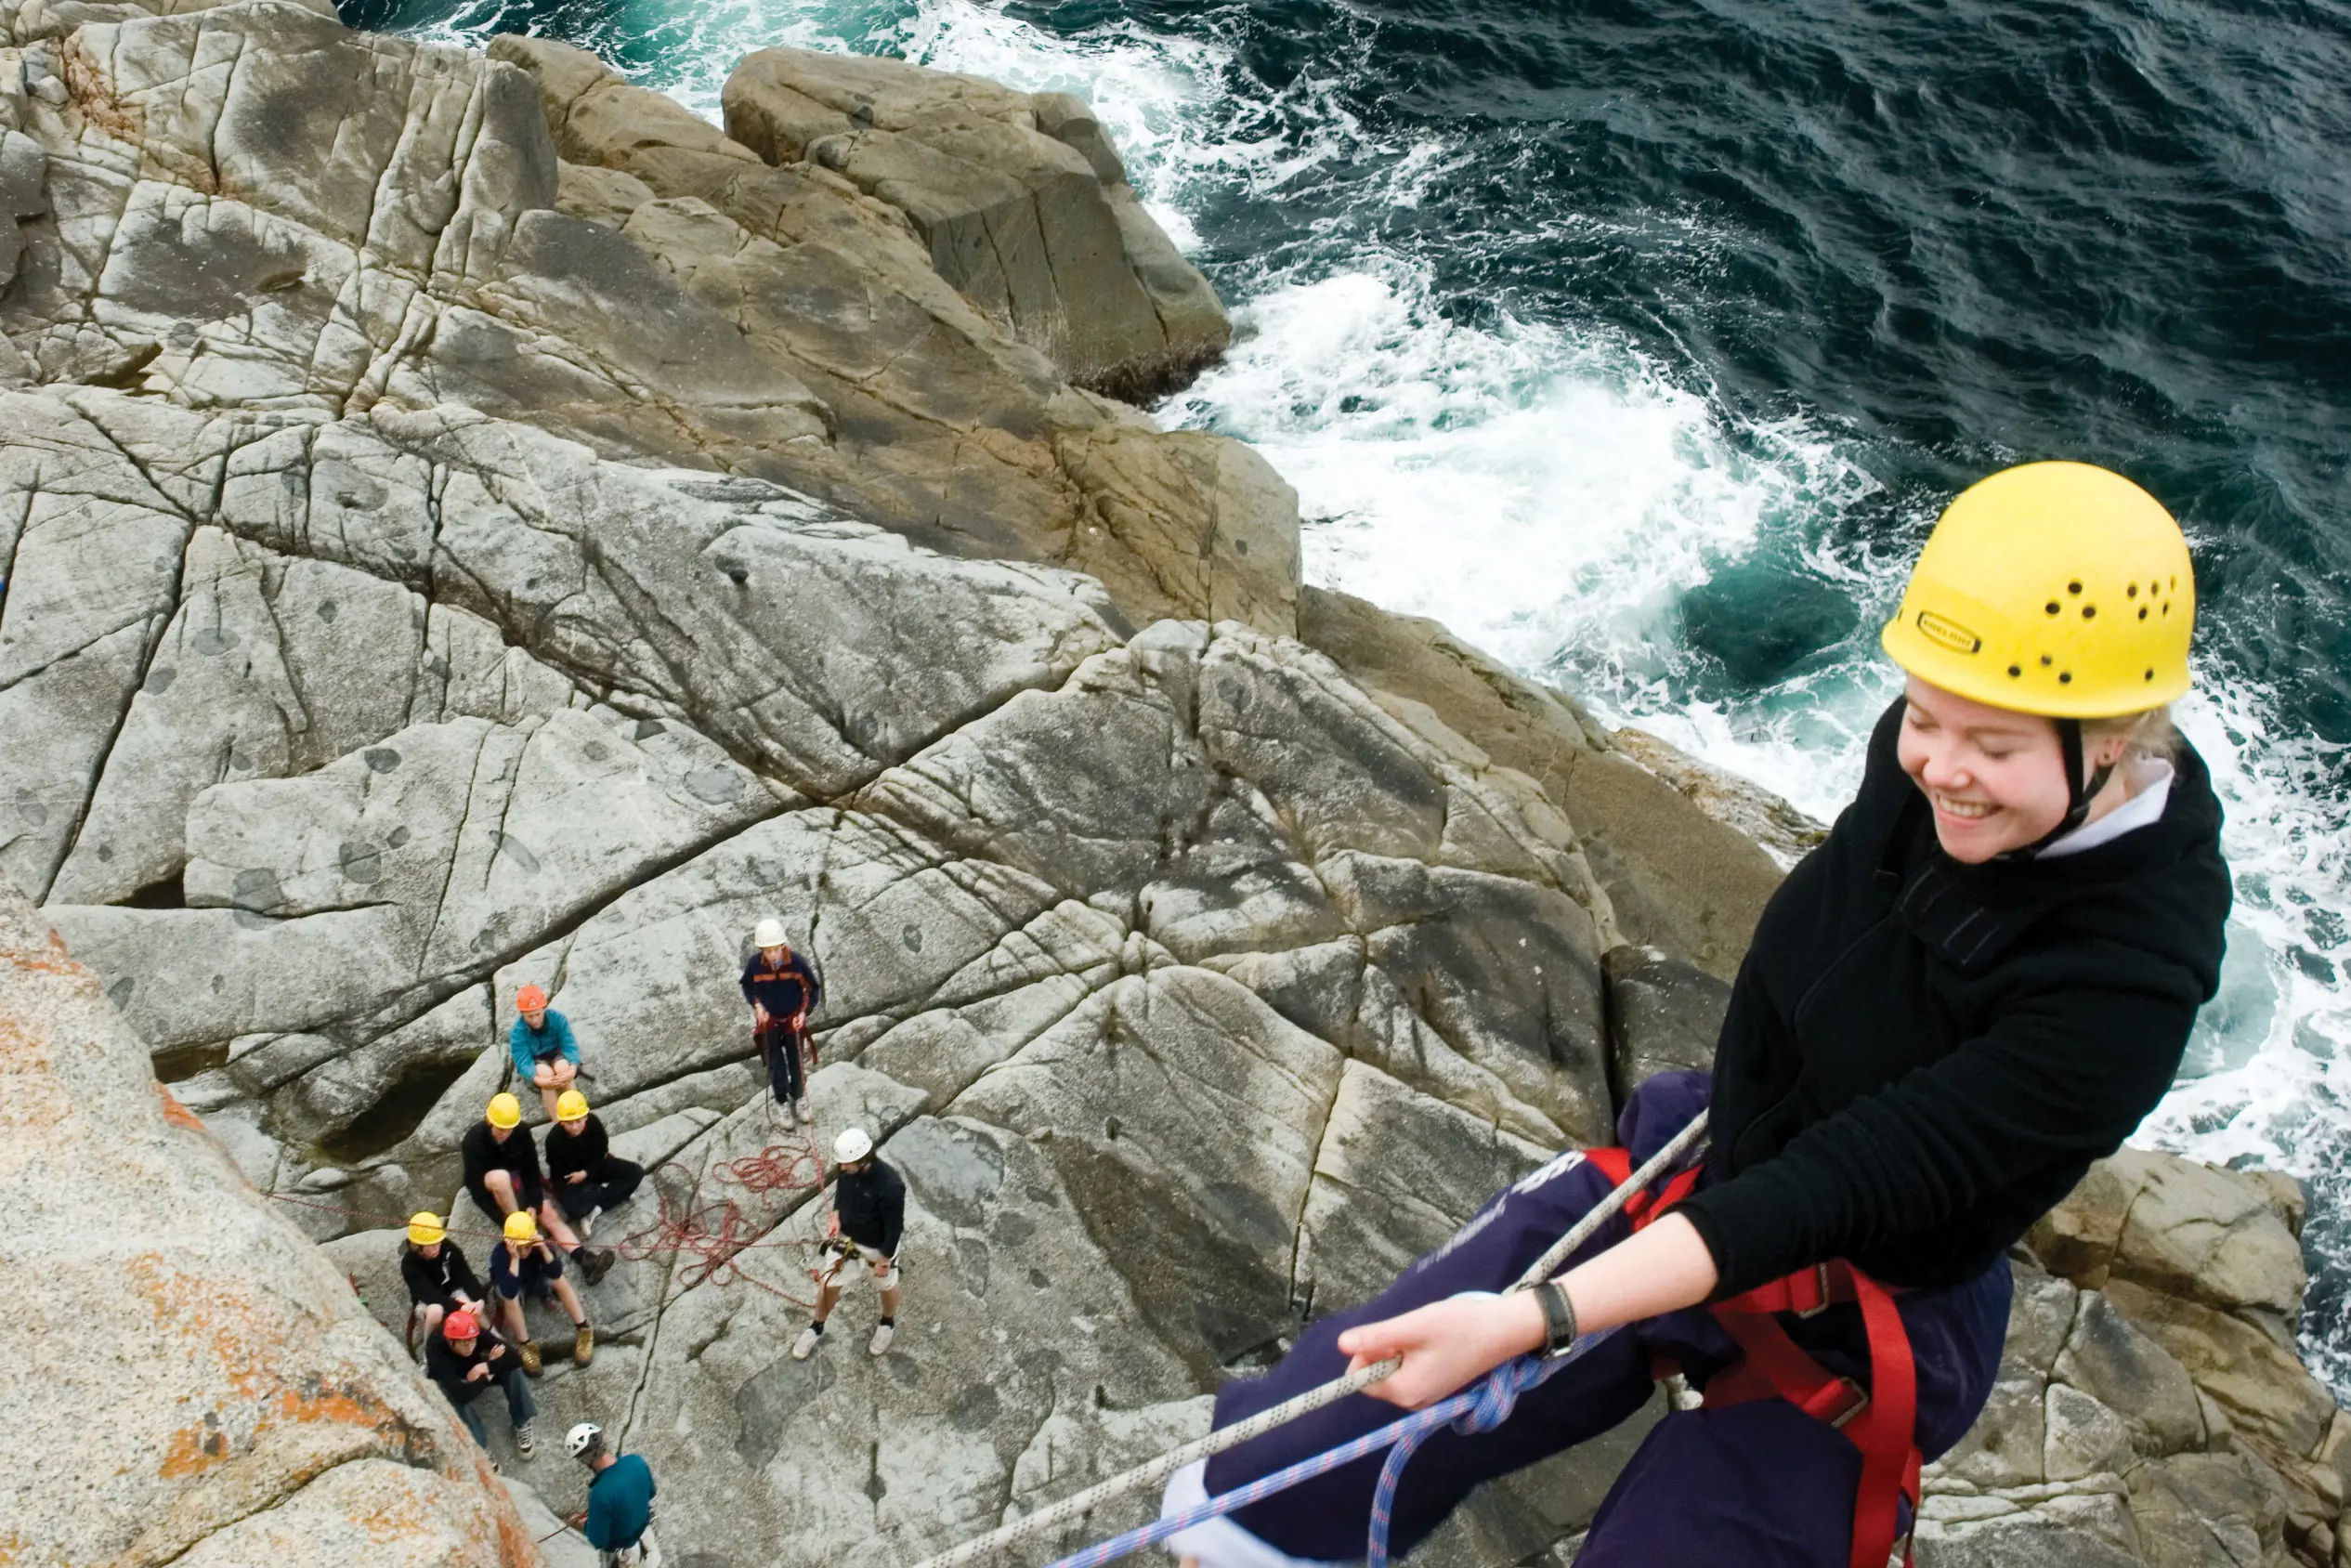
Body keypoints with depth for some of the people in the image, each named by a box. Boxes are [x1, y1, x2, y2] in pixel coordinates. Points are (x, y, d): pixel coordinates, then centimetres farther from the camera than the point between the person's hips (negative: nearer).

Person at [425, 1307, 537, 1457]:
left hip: (475, 1371, 3)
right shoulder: (436, 1349, -40)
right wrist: (488, 1373, -35)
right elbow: (462, 1395, -47)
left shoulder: (479, 1334, -31)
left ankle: (521, 1426, -12)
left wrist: (486, 1367, -40)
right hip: (446, 1383, -3)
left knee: (511, 1368, -24)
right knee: (455, 1397, -38)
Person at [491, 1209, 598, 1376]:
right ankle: (525, 1346, -21)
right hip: (510, 1286, -2)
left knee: (560, 1281, -26)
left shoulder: (538, 1244, -29)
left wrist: (544, 1249, -48)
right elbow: (509, 1292, -46)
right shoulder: (500, 1253, -37)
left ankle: (583, 1331, -19)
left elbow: (556, 1273, -36)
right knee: (510, 1298, -35)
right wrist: (515, 1259, -53)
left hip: (535, 1281, 2)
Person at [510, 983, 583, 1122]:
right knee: (546, 1072, -35)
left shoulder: (558, 1019, -19)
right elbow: (523, 1062, -26)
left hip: (557, 1055, 1)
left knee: (563, 1068, -35)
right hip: (534, 1063, -1)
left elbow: (570, 1046, -22)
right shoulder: (517, 1031, -21)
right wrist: (539, 1080, -46)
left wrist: (573, 1069, -43)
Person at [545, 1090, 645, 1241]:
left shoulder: (593, 1122, -22)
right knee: (576, 1209, -36)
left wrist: (586, 1173, -21)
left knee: (636, 1172, -13)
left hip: (594, 1167, 5)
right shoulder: (554, 1139, -30)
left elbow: (601, 1153, -8)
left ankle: (594, 1209, -19)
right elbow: (559, 1173, -18)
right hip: (568, 1176, -5)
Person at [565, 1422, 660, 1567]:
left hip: (622, 1553, -5)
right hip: (645, 1533, 5)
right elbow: (650, 1493, 0)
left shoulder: (601, 1494, -40)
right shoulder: (636, 1461, -21)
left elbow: (597, 1540, -27)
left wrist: (581, 1524, -6)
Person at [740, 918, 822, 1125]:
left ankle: (800, 1100, 27)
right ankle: (782, 1101, 24)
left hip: (793, 1018, -1)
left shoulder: (797, 962, -25)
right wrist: (757, 1005, -13)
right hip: (768, 1019, 1)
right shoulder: (754, 964, -22)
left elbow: (813, 988, -8)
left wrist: (804, 1012, -16)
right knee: (774, 1063, 8)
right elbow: (747, 987, 1)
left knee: (796, 1061, 8)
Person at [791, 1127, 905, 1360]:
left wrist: (884, 1260, -15)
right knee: (828, 1285, 15)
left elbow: (894, 1227, -25)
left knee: (887, 1286, 22)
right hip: (846, 1237, 4)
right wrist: (836, 1215, -10)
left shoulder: (890, 1186, -39)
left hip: (878, 1246, -4)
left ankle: (888, 1323, 53)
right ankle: (816, 1329, 42)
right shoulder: (847, 1169, -22)